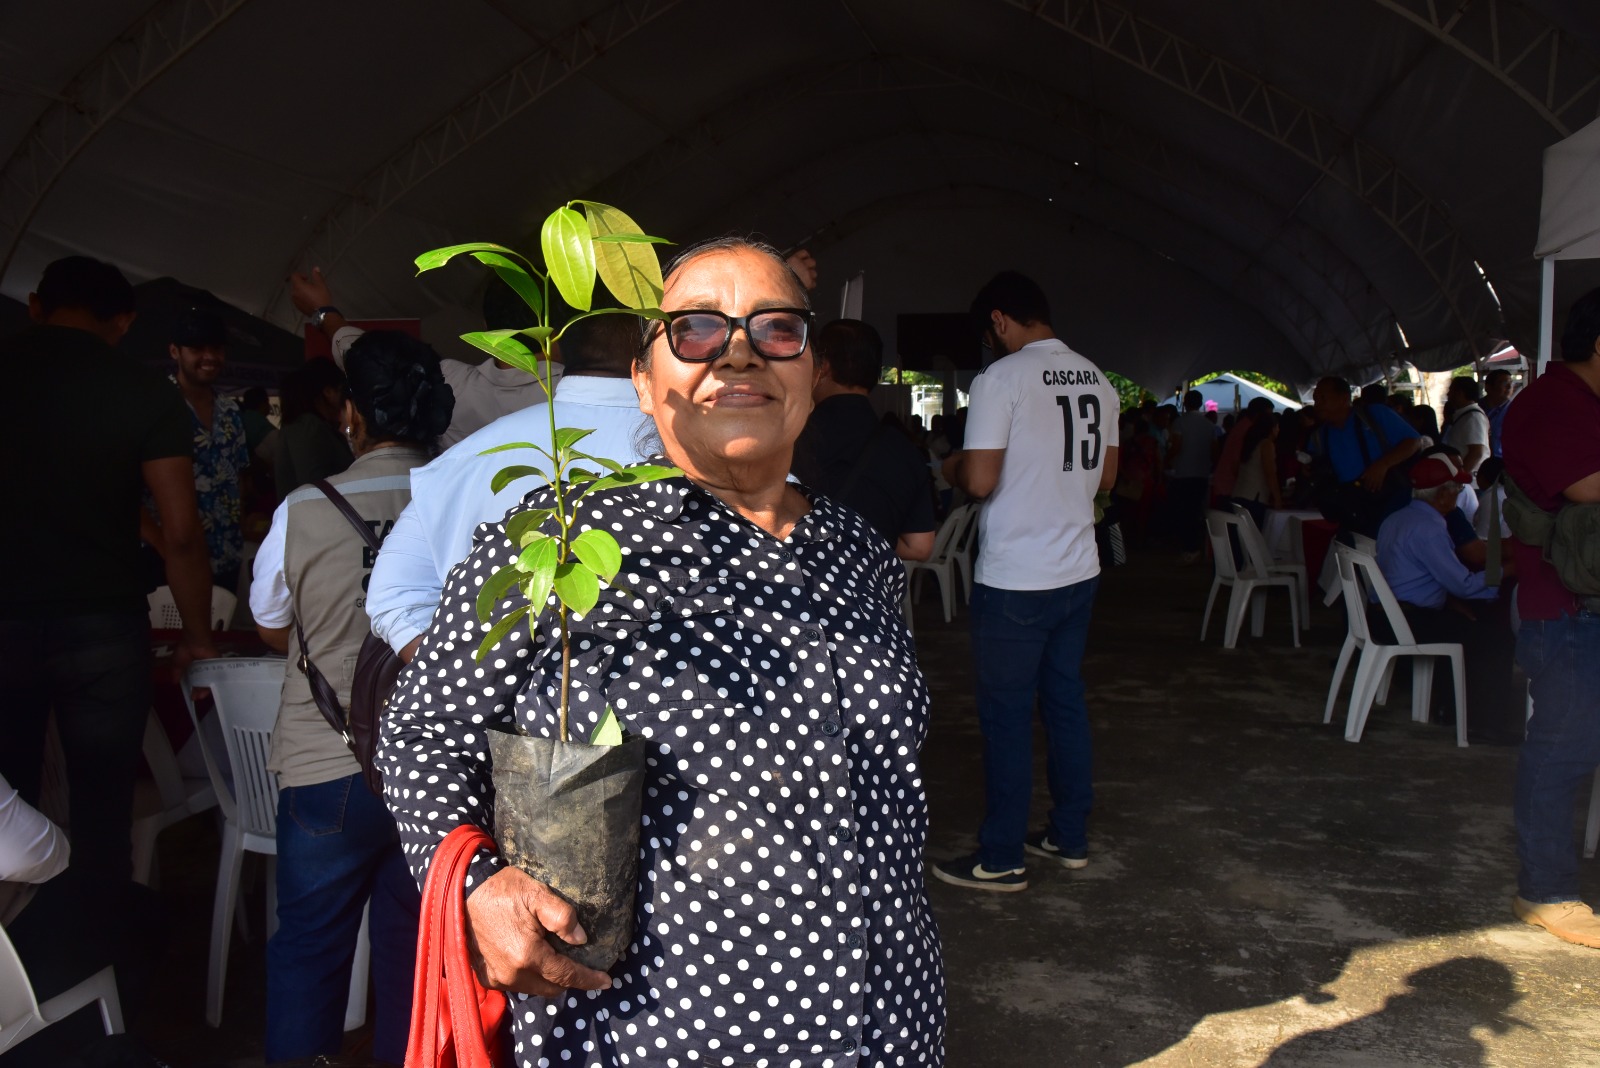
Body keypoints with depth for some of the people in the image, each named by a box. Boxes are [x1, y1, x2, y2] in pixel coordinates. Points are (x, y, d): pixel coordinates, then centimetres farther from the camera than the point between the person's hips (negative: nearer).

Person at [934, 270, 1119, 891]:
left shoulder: (1000, 379, -13)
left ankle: (1001, 859, 10)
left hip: (1014, 580, -7)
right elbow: (1105, 478, 16)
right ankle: (1070, 837, 27)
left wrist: (951, 467, 2)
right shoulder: (1096, 382, 9)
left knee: (1005, 715, 1)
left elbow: (980, 480, -18)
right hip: (1079, 570, 7)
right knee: (1065, 701, 16)